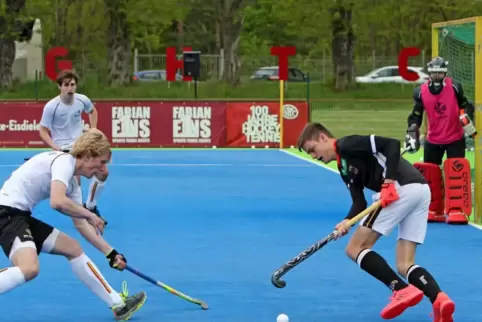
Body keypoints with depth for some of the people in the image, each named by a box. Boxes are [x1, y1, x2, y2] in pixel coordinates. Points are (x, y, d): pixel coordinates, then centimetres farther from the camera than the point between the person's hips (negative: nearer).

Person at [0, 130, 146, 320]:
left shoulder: (72, 182, 17)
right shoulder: (64, 162, -12)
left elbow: (81, 224, 25)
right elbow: (57, 202, -29)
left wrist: (111, 253, 23)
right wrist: (91, 215, -14)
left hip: (20, 216, 11)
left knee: (72, 248, 18)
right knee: (29, 269, -32)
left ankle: (118, 304, 24)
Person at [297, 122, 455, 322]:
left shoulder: (347, 144, 0)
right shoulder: (345, 167, 28)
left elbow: (392, 144, -10)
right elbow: (359, 202, 19)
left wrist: (389, 180, -20)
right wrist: (347, 221, -1)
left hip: (401, 189, -10)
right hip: (420, 191, 10)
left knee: (355, 249, -1)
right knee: (404, 266, 8)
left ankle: (402, 290, -13)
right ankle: (439, 299, -18)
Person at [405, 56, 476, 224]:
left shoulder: (454, 87, -10)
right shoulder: (421, 92, -5)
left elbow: (465, 106, 2)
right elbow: (416, 116, 2)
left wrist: (466, 118, -14)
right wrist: (412, 134, -7)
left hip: (455, 138, -3)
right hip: (433, 140, 3)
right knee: (429, 175, 6)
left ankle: (457, 211, -4)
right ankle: (434, 211, 17)